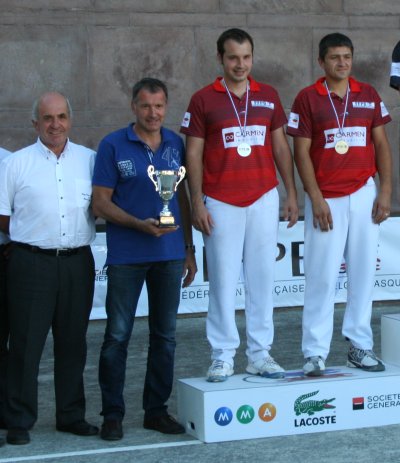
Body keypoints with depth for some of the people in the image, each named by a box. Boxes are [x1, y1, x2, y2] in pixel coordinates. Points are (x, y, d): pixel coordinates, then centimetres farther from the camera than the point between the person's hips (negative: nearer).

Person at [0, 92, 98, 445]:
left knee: (73, 343, 10)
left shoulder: (89, 160, 9)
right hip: (31, 263, -3)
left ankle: (71, 415, 21)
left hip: (77, 262, 3)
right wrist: (33, 235, 2)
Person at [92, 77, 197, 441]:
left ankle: (157, 409, 19)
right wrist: (140, 224, -19)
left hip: (170, 254, 4)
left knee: (165, 334, 9)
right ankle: (112, 413, 9)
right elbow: (101, 203, -5)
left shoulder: (175, 145, 9)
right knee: (118, 335, -1)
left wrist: (189, 249, 13)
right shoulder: (113, 146, -3)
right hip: (126, 256, -4)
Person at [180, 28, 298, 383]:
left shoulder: (268, 96, 9)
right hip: (221, 203, -3)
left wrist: (292, 193, 7)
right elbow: (193, 154, -1)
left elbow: (281, 147, 13)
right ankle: (223, 357, 7)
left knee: (262, 278, 5)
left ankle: (260, 354, 13)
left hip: (264, 200, 3)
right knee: (223, 281, 0)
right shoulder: (203, 100, 0)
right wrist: (197, 203, -7)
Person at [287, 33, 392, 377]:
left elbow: (381, 144, 10)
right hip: (326, 199, -3)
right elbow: (301, 152, -3)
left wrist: (385, 191, 0)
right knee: (321, 276, -4)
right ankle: (315, 352, 1)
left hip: (364, 194, 3)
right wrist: (315, 199, -10)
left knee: (363, 271, 5)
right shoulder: (307, 99, -1)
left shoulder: (369, 95, 9)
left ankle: (360, 346, 13)